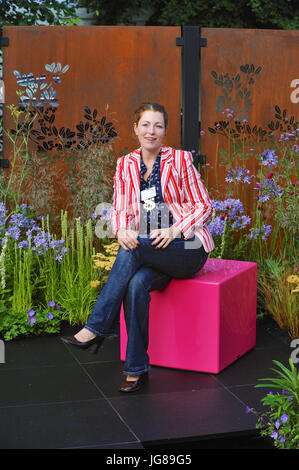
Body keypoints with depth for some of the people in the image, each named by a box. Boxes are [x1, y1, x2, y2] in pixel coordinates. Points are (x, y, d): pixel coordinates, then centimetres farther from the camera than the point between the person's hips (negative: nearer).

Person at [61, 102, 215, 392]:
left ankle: (97, 327, -25)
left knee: (133, 249, -32)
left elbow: (203, 206, 0)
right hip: (145, 250, 3)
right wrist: (122, 230, -15)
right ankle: (137, 367, -22)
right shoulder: (125, 165, 11)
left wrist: (173, 230, -17)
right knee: (137, 283, -31)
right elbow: (119, 210, 9)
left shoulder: (180, 160, 0)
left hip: (187, 249, -3)